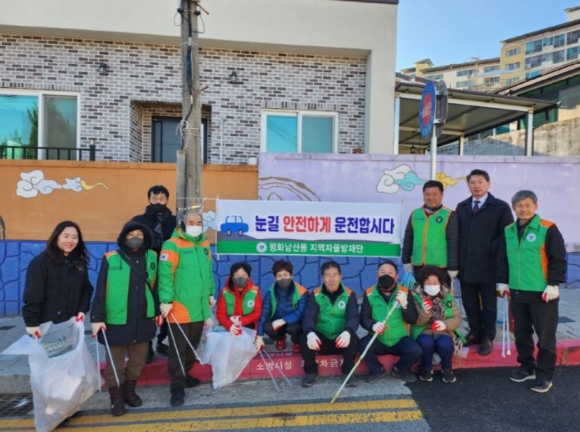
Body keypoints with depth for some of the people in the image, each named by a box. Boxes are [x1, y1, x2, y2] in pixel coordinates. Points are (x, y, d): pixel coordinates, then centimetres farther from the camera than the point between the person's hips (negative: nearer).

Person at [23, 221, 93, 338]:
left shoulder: (80, 262, 7)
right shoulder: (41, 261, -11)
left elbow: (86, 288, 11)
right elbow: (32, 295, -14)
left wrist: (82, 309, -3)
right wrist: (31, 322, -17)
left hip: (71, 324, 5)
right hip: (46, 325, -5)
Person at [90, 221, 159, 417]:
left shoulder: (151, 257, 4)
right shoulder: (111, 259, -7)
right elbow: (100, 290, -8)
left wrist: (158, 311, 12)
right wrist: (97, 317, -11)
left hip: (143, 319, 4)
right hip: (116, 321, -3)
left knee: (138, 359, 17)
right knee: (115, 362, 11)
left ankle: (129, 390, 38)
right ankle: (116, 398, 28)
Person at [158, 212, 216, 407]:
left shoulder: (204, 244, 10)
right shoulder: (173, 244, -11)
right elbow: (165, 273, -17)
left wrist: (211, 293, 19)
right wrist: (166, 300, -22)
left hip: (199, 307, 7)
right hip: (179, 308, -7)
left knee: (192, 345, 20)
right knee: (178, 349, 2)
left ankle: (184, 374, 39)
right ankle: (177, 388, 13)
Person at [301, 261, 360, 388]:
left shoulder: (349, 294, -2)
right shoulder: (316, 295, -2)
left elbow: (354, 316, -14)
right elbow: (309, 316, -14)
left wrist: (347, 332, -38)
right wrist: (310, 333, -38)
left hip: (341, 340, 0)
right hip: (322, 340, 1)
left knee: (353, 338, -31)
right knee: (305, 339, -27)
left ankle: (349, 371, -5)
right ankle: (311, 371, -1)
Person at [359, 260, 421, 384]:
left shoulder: (405, 292, -2)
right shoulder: (369, 294, -4)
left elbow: (413, 320, -7)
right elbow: (363, 318, -7)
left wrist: (405, 305, -26)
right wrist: (373, 325, -30)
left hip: (400, 340, 1)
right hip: (378, 340, 0)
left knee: (416, 350, -26)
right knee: (363, 345, -29)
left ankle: (400, 370, 10)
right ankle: (377, 370, 6)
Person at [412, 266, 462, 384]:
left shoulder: (448, 296, 2)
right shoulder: (416, 297, -6)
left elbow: (457, 319, 0)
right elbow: (416, 322, -14)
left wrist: (445, 324, -21)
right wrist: (424, 312, -36)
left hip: (443, 332, 2)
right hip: (424, 331, -1)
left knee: (444, 343, -31)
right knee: (426, 342, -34)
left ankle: (447, 369, 2)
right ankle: (427, 368, -2)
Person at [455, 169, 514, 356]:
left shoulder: (501, 207, -1)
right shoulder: (461, 207, 11)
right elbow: (457, 234, 9)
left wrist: (491, 249, -13)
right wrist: (457, 260, 2)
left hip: (488, 265, -4)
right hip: (465, 265, 4)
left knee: (488, 304, 8)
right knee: (469, 302, 12)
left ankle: (487, 338, 22)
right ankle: (474, 333, 28)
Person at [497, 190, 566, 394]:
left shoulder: (548, 229, -10)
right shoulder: (508, 231, 7)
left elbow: (558, 259, -9)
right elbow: (503, 258, 14)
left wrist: (553, 284, -12)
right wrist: (502, 281, 10)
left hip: (542, 293, -5)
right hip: (517, 292, 6)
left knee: (545, 336, 4)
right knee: (521, 333, 15)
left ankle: (544, 375, 17)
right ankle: (527, 367, 31)